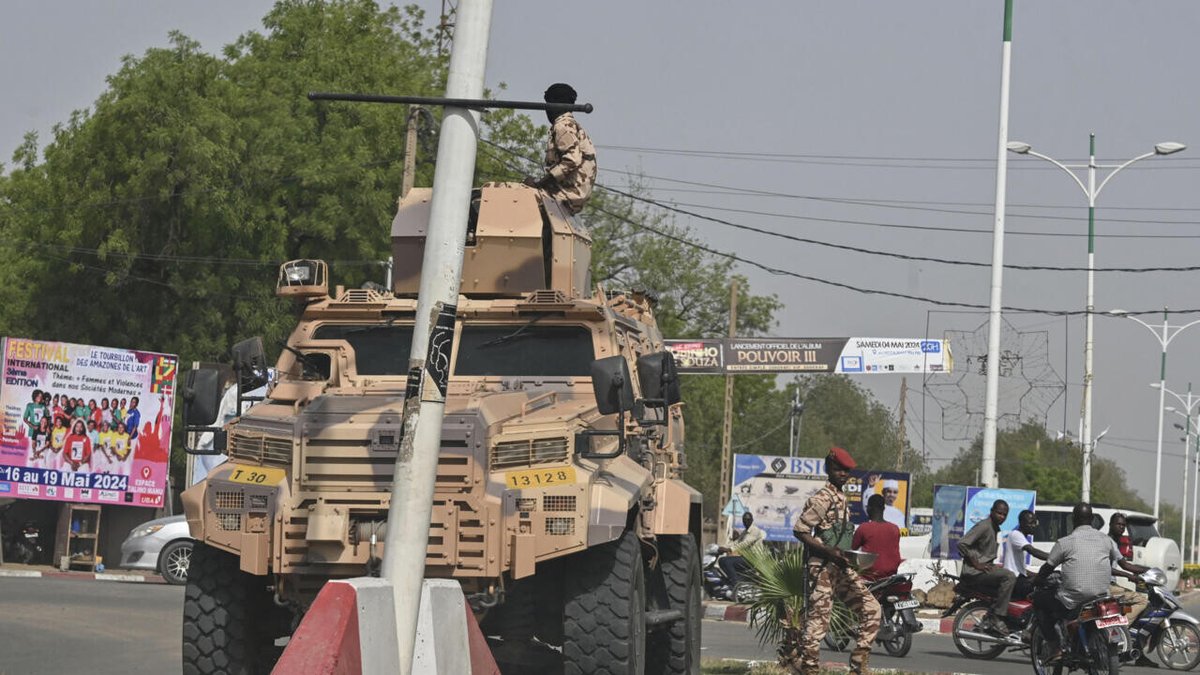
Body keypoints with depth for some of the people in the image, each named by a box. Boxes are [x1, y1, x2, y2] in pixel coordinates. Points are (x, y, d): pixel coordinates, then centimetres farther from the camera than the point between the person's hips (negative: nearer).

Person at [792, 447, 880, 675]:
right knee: (818, 618, -6)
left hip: (843, 568, 9)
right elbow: (800, 530, -16)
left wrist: (848, 555, 12)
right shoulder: (822, 498, -12)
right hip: (822, 568, -9)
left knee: (870, 607, 3)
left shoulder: (842, 498, 16)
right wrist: (828, 551, -21)